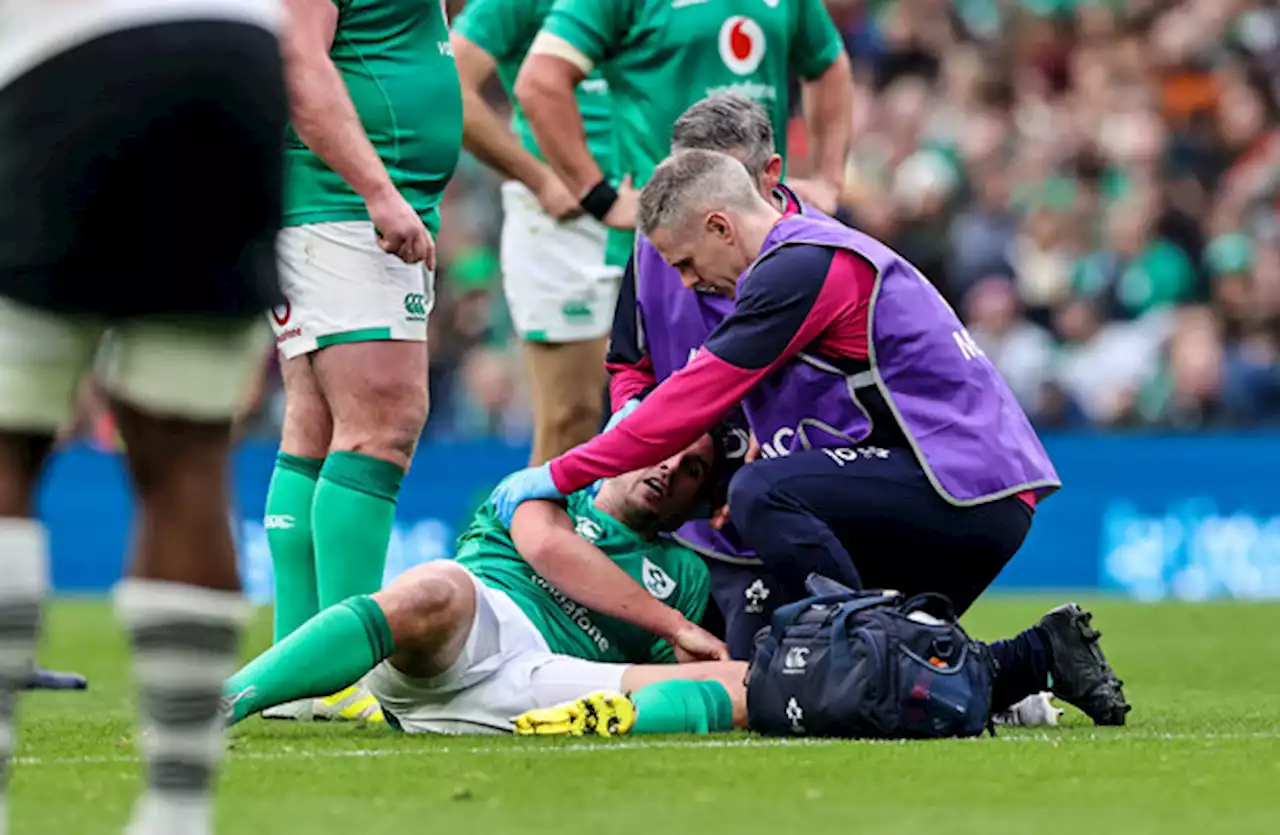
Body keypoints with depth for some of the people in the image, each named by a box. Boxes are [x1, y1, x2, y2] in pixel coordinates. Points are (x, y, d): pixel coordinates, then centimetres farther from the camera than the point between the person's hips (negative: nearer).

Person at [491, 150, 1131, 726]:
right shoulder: (817, 254, 19)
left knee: (762, 494, -24)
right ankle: (1040, 658, 12)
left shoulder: (801, 267, -13)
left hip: (966, 486, -10)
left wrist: (560, 476, -8)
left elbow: (699, 397, -14)